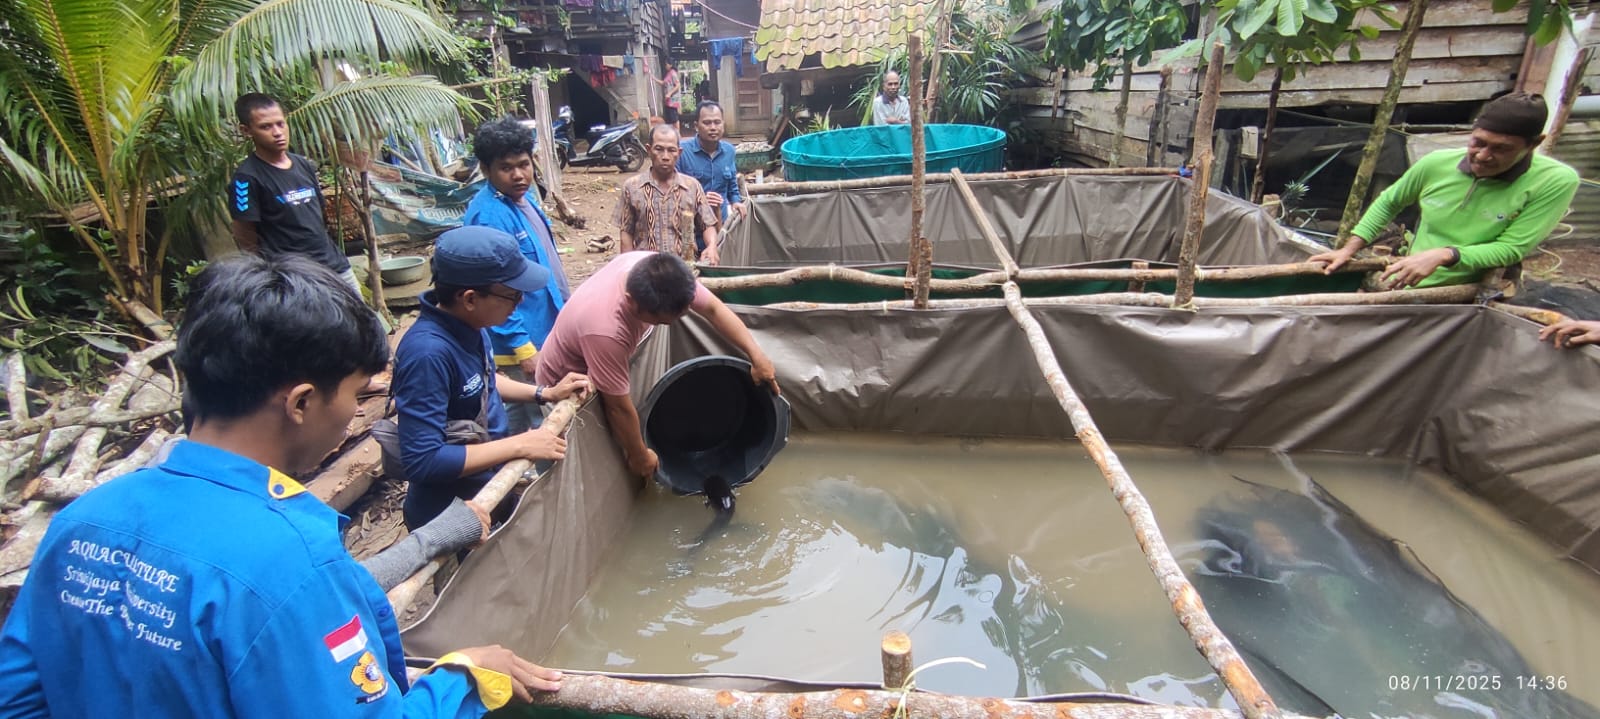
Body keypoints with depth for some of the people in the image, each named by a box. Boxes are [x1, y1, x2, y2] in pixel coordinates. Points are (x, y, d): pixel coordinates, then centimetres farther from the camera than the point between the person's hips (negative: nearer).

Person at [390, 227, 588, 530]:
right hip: (451, 514, -8)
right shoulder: (428, 352, -32)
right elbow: (422, 460, -32)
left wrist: (545, 393, 1)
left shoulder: (467, 324, -7)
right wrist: (520, 445, -28)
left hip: (491, 485, 8)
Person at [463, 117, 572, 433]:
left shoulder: (523, 197, 6)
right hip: (523, 341, -9)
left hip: (548, 330, 9)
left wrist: (565, 305, 21)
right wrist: (523, 349, -23)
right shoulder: (488, 216, -23)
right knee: (540, 423, 2)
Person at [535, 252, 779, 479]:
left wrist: (757, 356, -21)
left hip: (601, 363, 6)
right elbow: (619, 407, -31)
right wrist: (639, 457, -16)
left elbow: (712, 308, -15)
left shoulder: (660, 272, -28)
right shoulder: (605, 331, -45)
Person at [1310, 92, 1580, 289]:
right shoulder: (1437, 163, -2)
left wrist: (1444, 255, -29)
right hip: (1404, 287, 3)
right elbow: (1388, 202, 14)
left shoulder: (1555, 182, -11)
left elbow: (1511, 249, -14)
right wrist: (1348, 249, 7)